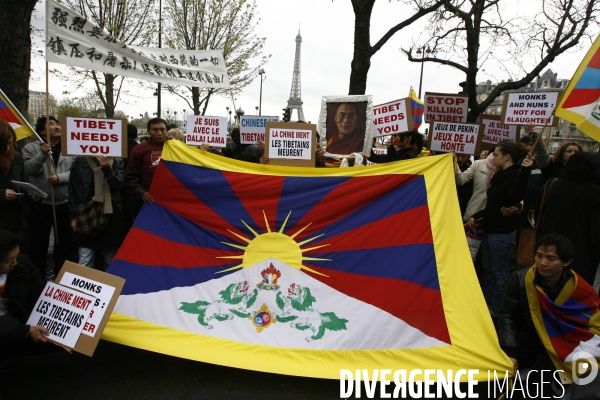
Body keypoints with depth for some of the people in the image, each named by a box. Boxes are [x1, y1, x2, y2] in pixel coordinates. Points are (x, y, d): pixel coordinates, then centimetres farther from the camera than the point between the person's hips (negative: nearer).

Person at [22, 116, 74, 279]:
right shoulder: (31, 148, 1)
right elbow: (29, 170, -12)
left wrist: (60, 178, -18)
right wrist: (42, 155, -25)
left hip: (65, 204, 2)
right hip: (40, 205, -1)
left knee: (64, 243, 14)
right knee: (38, 244, 8)